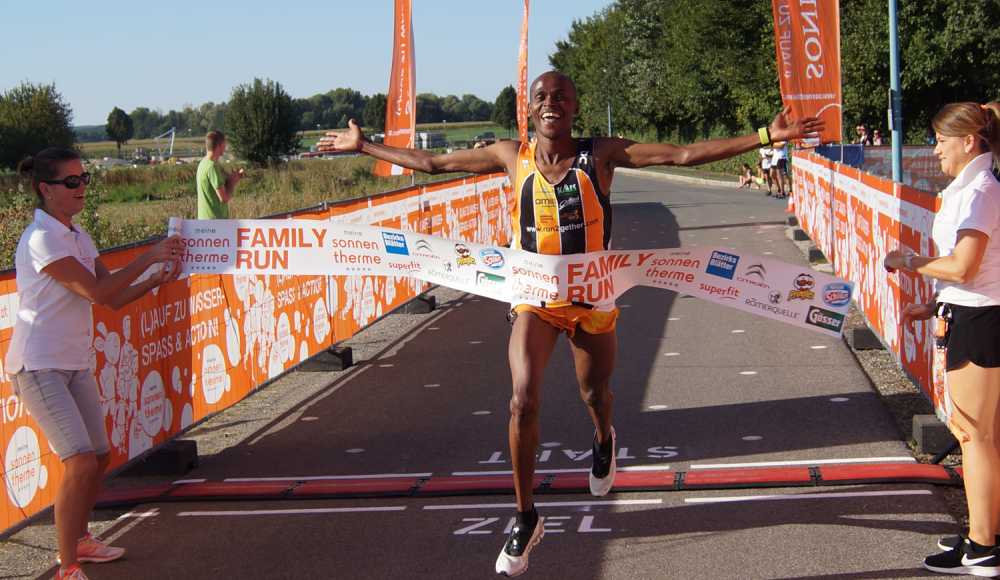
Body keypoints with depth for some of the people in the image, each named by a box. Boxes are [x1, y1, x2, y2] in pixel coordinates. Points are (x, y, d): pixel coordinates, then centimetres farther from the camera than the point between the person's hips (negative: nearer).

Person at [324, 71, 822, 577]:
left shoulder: (600, 154, -10)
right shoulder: (512, 157, -4)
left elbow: (684, 154, -15)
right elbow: (431, 163, 6)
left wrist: (766, 136, -22)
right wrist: (363, 146, 9)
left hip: (592, 298, 0)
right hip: (535, 297, 0)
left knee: (595, 395, 16)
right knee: (523, 402, -15)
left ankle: (603, 440, 57)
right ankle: (526, 520, 1)